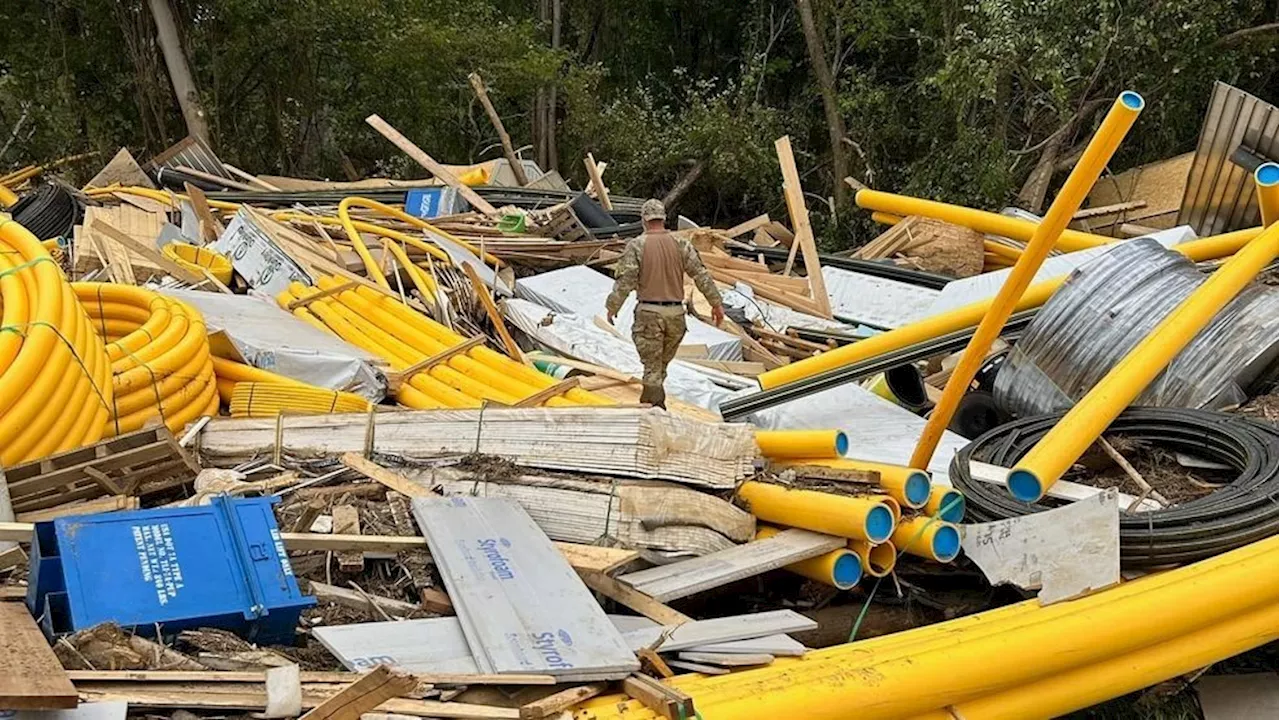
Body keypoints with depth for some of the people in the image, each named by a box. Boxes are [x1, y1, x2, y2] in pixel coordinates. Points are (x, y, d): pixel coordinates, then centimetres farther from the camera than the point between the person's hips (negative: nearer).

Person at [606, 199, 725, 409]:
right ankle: (649, 402, 29)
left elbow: (625, 280, -11)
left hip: (649, 312, -3)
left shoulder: (636, 245, -5)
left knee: (652, 365, 0)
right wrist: (716, 303, 6)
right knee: (662, 363, 17)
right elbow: (701, 275, 1)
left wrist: (612, 307, -1)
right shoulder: (681, 244, 3)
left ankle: (655, 405, -7)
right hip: (675, 312, 3)